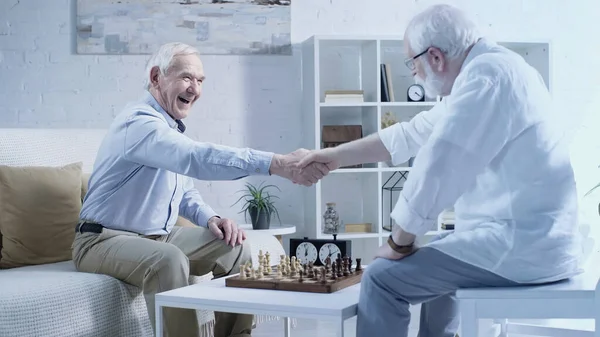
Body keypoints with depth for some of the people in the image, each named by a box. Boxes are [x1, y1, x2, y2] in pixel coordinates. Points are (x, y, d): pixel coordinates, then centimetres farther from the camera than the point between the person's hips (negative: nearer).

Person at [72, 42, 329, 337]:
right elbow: (197, 158, -40)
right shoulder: (140, 122, -22)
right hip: (105, 241, -9)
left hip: (159, 237, 9)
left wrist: (210, 219, -3)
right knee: (169, 260, -37)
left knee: (234, 246, -2)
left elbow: (184, 192, 20)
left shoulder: (172, 127, 10)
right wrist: (276, 164, -49)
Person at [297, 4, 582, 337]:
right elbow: (411, 135, 22)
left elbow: (436, 171, -21)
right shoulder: (486, 69, 15)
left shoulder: (486, 75, -19)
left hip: (521, 243, -11)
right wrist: (336, 155, 25)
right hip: (529, 236, 11)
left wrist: (398, 243, -7)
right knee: (432, 259, 31)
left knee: (382, 278, -7)